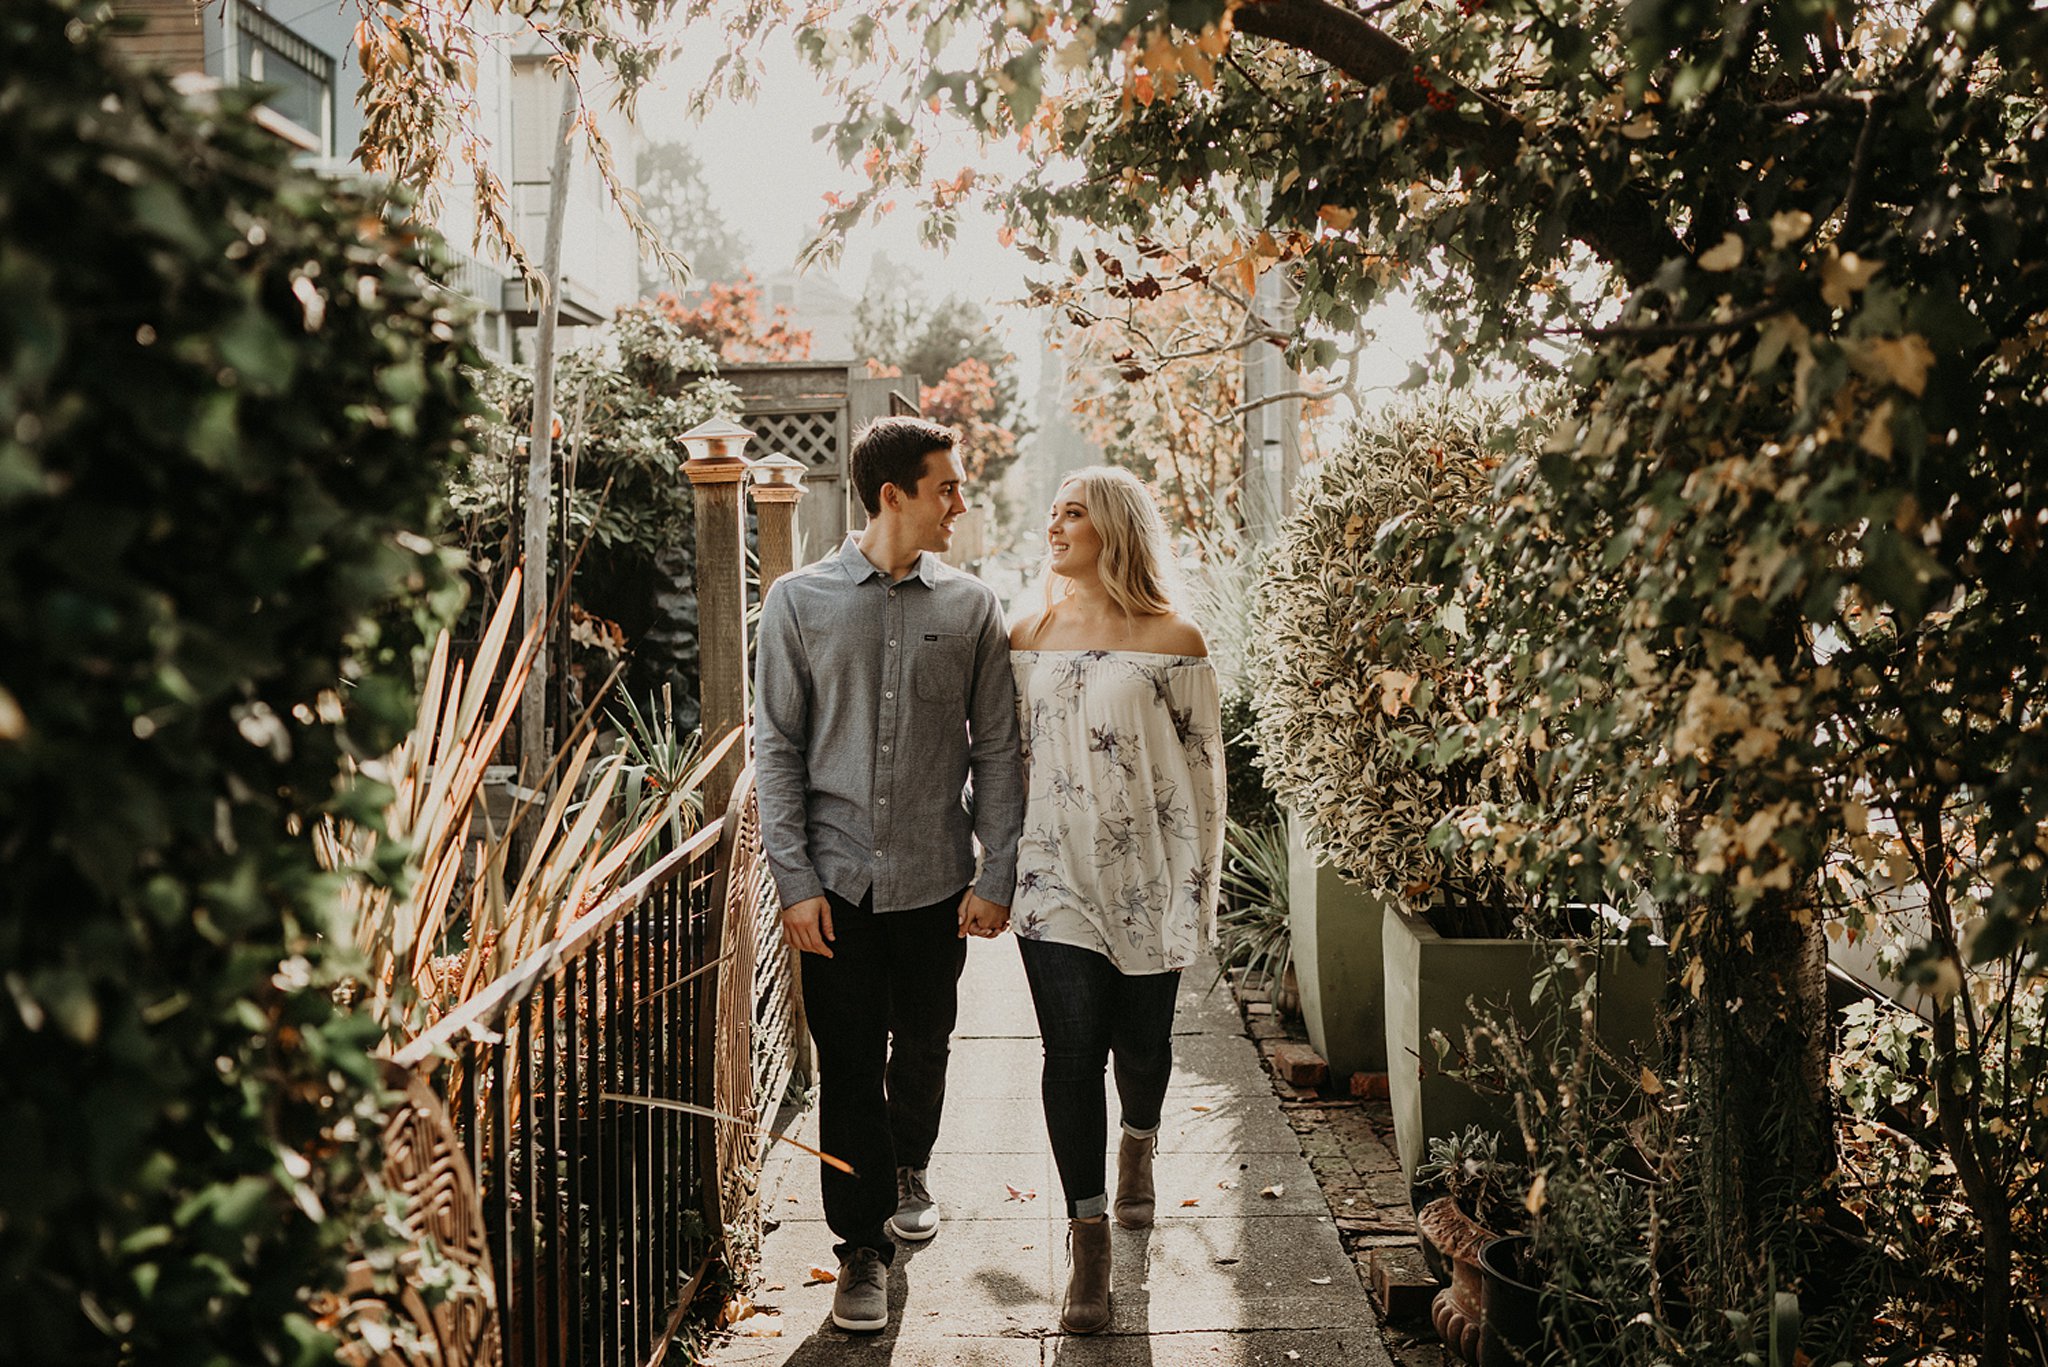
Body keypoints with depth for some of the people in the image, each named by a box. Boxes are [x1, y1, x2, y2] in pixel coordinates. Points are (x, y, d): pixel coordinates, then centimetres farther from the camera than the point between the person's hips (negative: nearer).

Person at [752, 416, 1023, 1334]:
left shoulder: (970, 606, 2)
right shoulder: (800, 601, -2)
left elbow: (996, 750, 3)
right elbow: (776, 750, -2)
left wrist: (995, 876, -2)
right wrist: (795, 880, -7)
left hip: (936, 878, 2)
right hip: (836, 878, -2)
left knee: (924, 1042, 16)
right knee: (849, 1063, 2)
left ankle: (907, 1168, 45)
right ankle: (863, 1246, 17)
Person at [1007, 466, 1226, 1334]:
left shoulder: (1173, 642, -4)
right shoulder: (1027, 639, 5)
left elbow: (1202, 771, -2)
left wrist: (1196, 891, -4)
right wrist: (1002, 870, 10)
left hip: (1146, 880, -1)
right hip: (1055, 879, 1)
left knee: (1141, 1044, 13)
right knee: (1071, 1051, -4)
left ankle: (1138, 1143, 47)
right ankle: (1088, 1238, 7)